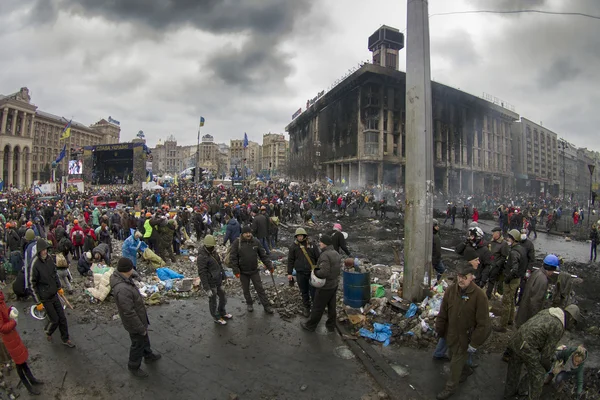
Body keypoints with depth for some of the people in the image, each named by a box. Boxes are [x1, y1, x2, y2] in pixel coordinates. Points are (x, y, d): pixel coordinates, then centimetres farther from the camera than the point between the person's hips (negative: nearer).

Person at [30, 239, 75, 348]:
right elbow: (33, 285, -15)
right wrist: (38, 302, -12)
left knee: (62, 318, 10)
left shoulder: (49, 258, -4)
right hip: (45, 298, -5)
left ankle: (65, 339, 25)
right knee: (55, 320, 5)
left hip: (54, 294, 5)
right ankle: (48, 333, 37)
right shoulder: (35, 265, -22)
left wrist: (59, 287, 17)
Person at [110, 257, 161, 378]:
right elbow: (129, 313, -33)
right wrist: (141, 328, -21)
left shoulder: (121, 277, -13)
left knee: (144, 338, 30)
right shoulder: (122, 289, -40)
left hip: (140, 317, 9)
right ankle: (133, 367, 40)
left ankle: (148, 356, 54)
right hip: (134, 323, -9)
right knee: (138, 344, 16)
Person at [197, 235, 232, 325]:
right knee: (213, 301, 11)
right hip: (211, 283, -8)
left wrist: (223, 277, 18)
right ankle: (217, 318, 31)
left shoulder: (213, 252, 2)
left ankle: (222, 313, 43)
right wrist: (207, 288, -23)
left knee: (223, 298, 20)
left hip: (218, 281, 8)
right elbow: (202, 273, -24)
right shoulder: (202, 256, -24)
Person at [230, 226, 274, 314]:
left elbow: (263, 255, 0)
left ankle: (266, 306, 16)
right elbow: (233, 258, -11)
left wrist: (269, 266, -4)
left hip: (254, 271, 1)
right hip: (243, 272, -1)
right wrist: (236, 271, -16)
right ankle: (249, 304, 38)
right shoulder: (237, 243, -13)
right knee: (246, 290, 16)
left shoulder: (256, 242, -6)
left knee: (260, 289, 7)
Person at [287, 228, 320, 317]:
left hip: (312, 272, -1)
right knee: (304, 292, 13)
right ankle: (306, 308, 31)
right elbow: (290, 260, 2)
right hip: (300, 273, 1)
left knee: (313, 291, 0)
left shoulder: (312, 245, -2)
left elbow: (318, 258, 2)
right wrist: (289, 273, 1)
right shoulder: (293, 246, -1)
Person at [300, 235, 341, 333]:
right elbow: (338, 268, 7)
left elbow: (324, 272, -32)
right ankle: (331, 326, 31)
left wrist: (315, 272, -16)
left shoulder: (325, 255, -25)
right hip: (334, 285, 8)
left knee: (318, 308, 8)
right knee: (332, 306, 18)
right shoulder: (336, 253, 3)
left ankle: (310, 325, 24)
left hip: (325, 287, -8)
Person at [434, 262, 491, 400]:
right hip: (451, 333, 5)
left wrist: (475, 343, -15)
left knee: (456, 362, 10)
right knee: (454, 357, 25)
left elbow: (483, 323, -19)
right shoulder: (451, 289, -12)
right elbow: (443, 313, 0)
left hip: (466, 337, -5)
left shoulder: (479, 295, -26)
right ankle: (466, 370, 56)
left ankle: (450, 388, 33)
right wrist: (439, 330, 7)